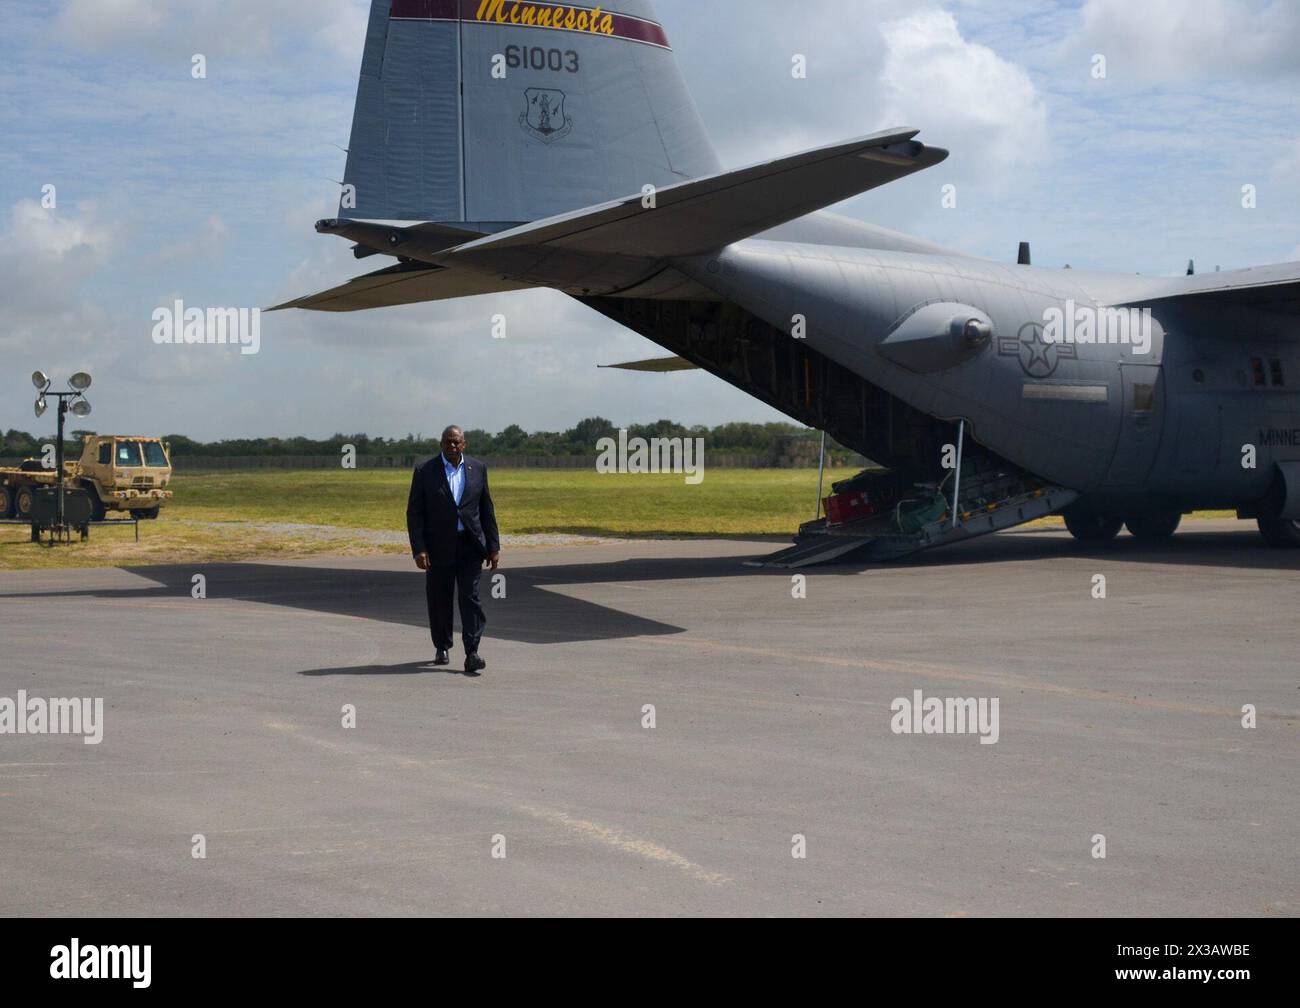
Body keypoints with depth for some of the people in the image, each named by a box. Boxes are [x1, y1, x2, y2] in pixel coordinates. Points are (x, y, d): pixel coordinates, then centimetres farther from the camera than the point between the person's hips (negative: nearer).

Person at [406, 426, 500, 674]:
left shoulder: (477, 469, 6)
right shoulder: (425, 471, -1)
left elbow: (486, 511, 9)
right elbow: (414, 513, -3)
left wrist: (493, 547, 5)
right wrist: (418, 549, -13)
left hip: (470, 546, 0)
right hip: (439, 547, 0)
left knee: (470, 597, -9)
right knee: (439, 600, 8)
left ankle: (471, 654, -13)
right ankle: (442, 648, 27)